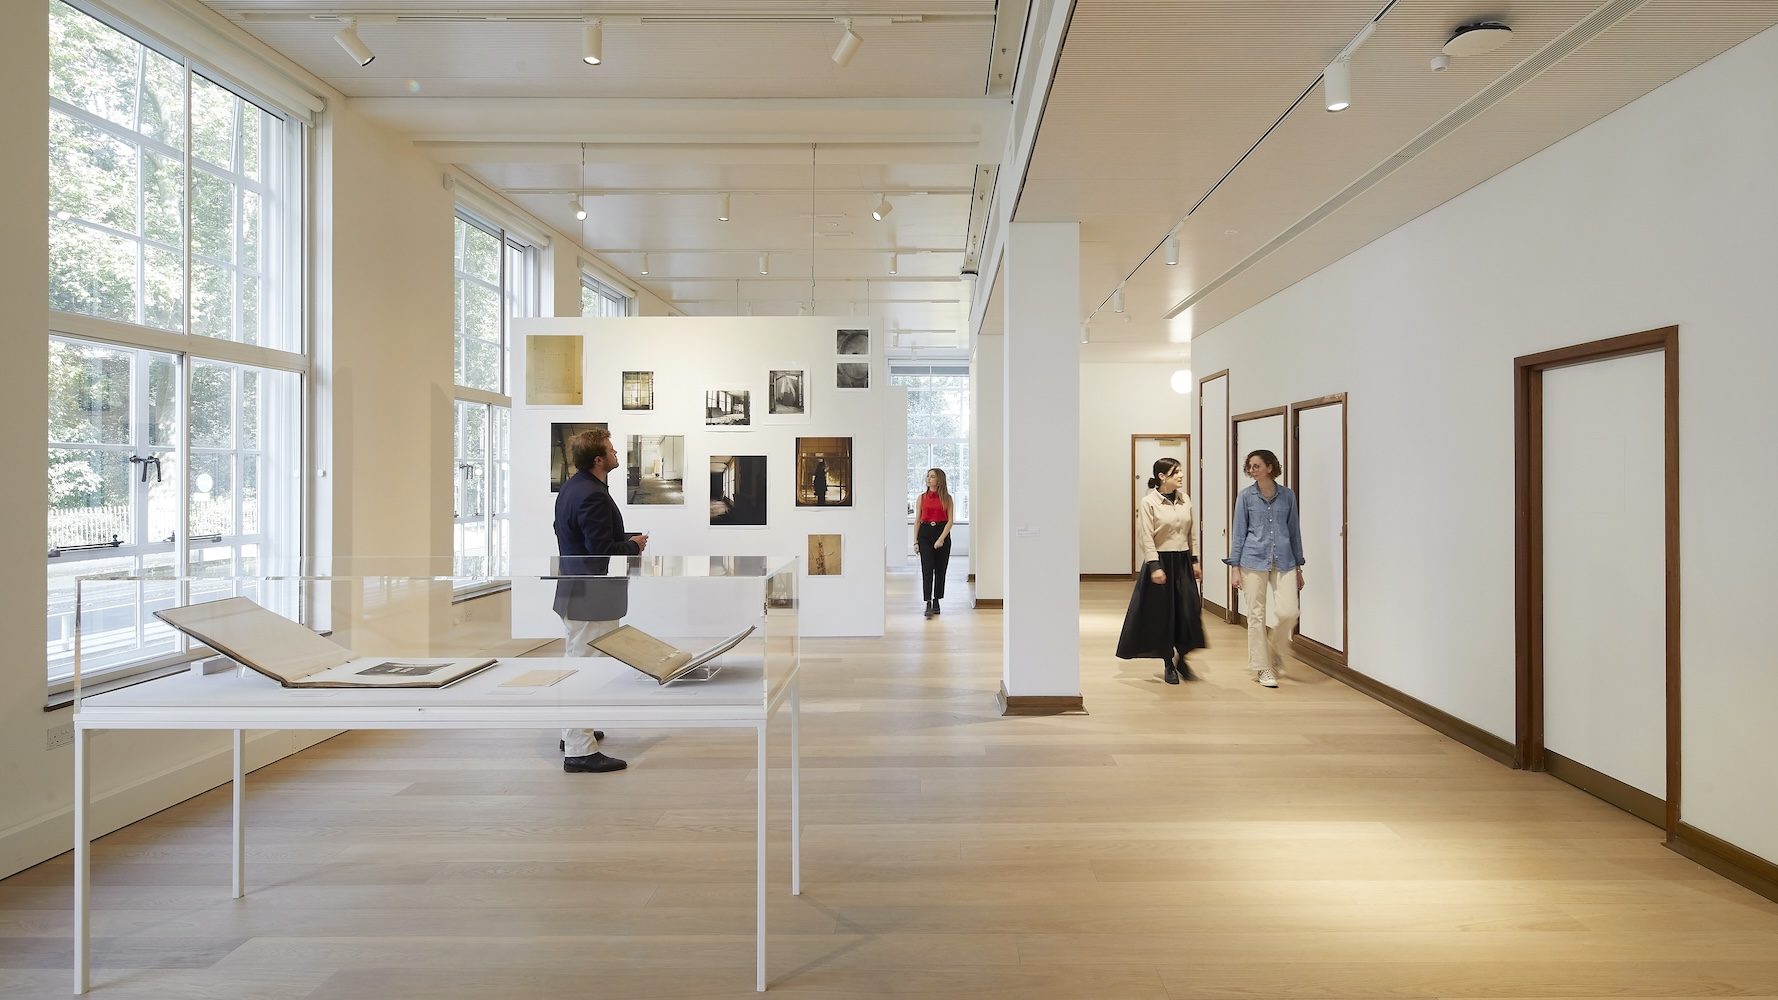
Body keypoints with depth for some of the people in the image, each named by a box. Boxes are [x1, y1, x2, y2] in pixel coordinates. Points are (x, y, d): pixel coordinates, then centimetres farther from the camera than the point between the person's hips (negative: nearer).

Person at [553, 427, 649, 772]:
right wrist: (634, 545, -8)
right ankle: (580, 752, 3)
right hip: (592, 598, -11)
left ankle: (574, 733, 39)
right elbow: (603, 552, -25)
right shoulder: (592, 496, -23)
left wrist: (626, 542, 12)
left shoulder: (572, 487, 9)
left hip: (574, 592, 11)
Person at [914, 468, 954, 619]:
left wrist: (941, 538, -14)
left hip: (942, 534, 0)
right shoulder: (922, 497, 6)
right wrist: (915, 541, 3)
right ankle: (928, 604, -11)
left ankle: (936, 601, 20)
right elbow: (918, 521, 8)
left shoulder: (947, 498, 1)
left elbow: (950, 521, -3)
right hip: (925, 534, 0)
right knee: (927, 570, -9)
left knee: (940, 570, 7)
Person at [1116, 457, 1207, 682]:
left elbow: (1190, 534, 14)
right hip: (1161, 561, -5)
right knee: (1163, 614, 2)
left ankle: (1181, 657, 20)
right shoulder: (1148, 502, -9)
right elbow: (1146, 538, -12)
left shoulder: (1185, 500, 8)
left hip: (1183, 561, 5)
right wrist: (1155, 566, -17)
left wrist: (1195, 561, 11)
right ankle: (1169, 665, 15)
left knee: (1189, 611, 0)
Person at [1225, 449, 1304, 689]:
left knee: (1289, 612, -9)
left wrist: (1299, 566, 10)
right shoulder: (1246, 496, 2)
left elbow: (1294, 531, 11)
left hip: (1284, 561, 1)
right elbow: (1238, 532, 3)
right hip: (1254, 560, -1)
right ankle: (1263, 669, 11)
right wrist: (1234, 567, -2)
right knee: (1256, 615, 0)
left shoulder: (1287, 495, 6)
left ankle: (1274, 652, 20)